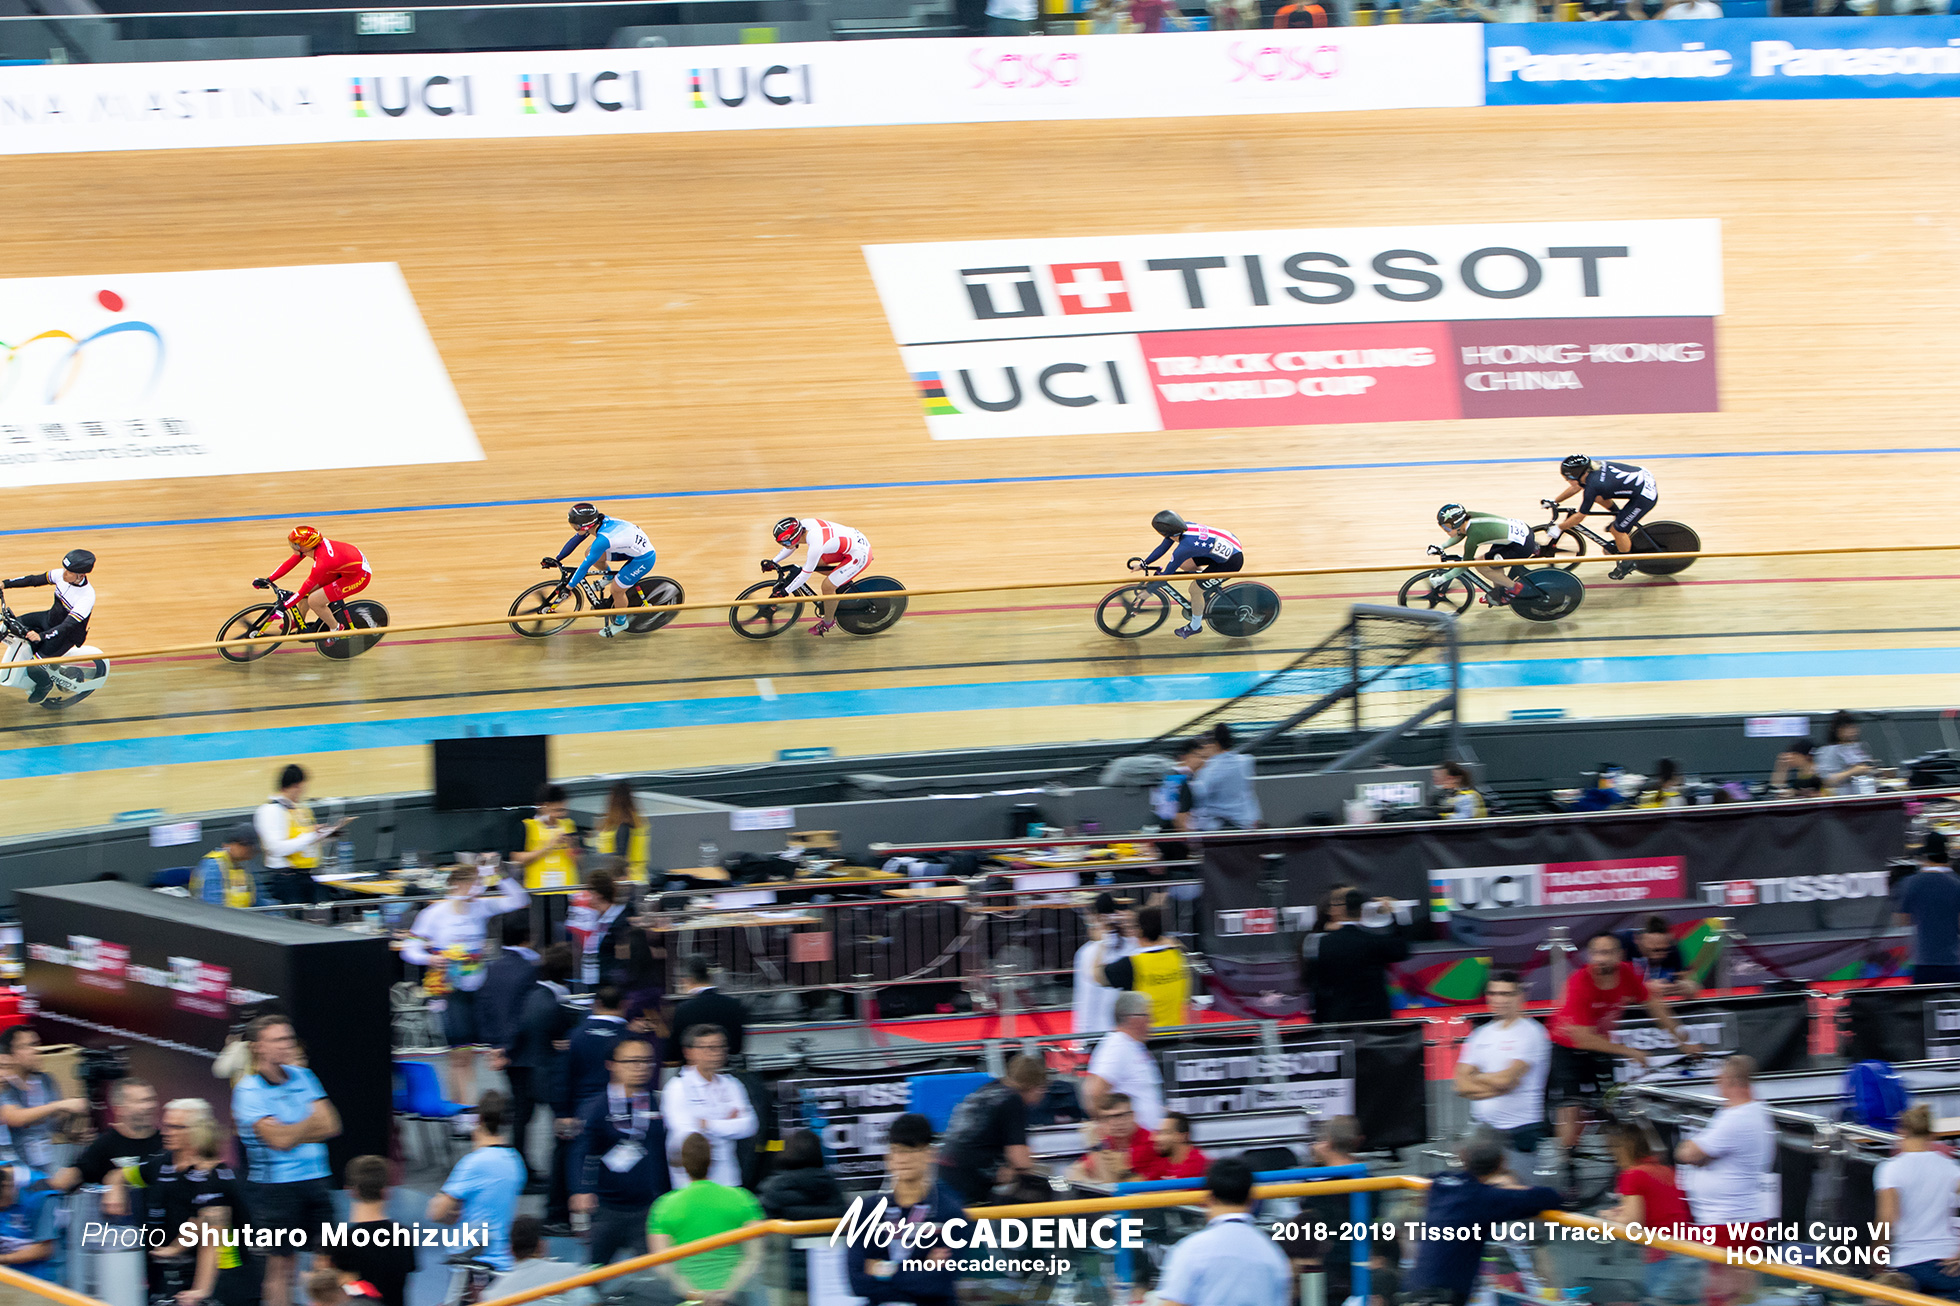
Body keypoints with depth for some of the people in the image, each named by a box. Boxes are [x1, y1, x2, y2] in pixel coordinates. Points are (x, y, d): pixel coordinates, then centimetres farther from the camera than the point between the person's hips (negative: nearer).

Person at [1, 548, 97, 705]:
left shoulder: (86, 598, -35)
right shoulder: (61, 575, -15)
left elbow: (67, 626, -38)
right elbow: (35, 580, -4)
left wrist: (41, 636, -50)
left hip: (66, 637, -7)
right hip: (50, 618, 7)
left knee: (33, 669, -14)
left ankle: (46, 683, 20)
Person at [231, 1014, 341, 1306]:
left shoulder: (302, 1077, 10)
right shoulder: (248, 1091, -9)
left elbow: (331, 1127, 3)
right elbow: (280, 1139, -19)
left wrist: (295, 1133, -11)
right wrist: (312, 1122, -5)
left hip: (315, 1181, 6)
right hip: (276, 1186, -6)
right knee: (281, 1264, -2)